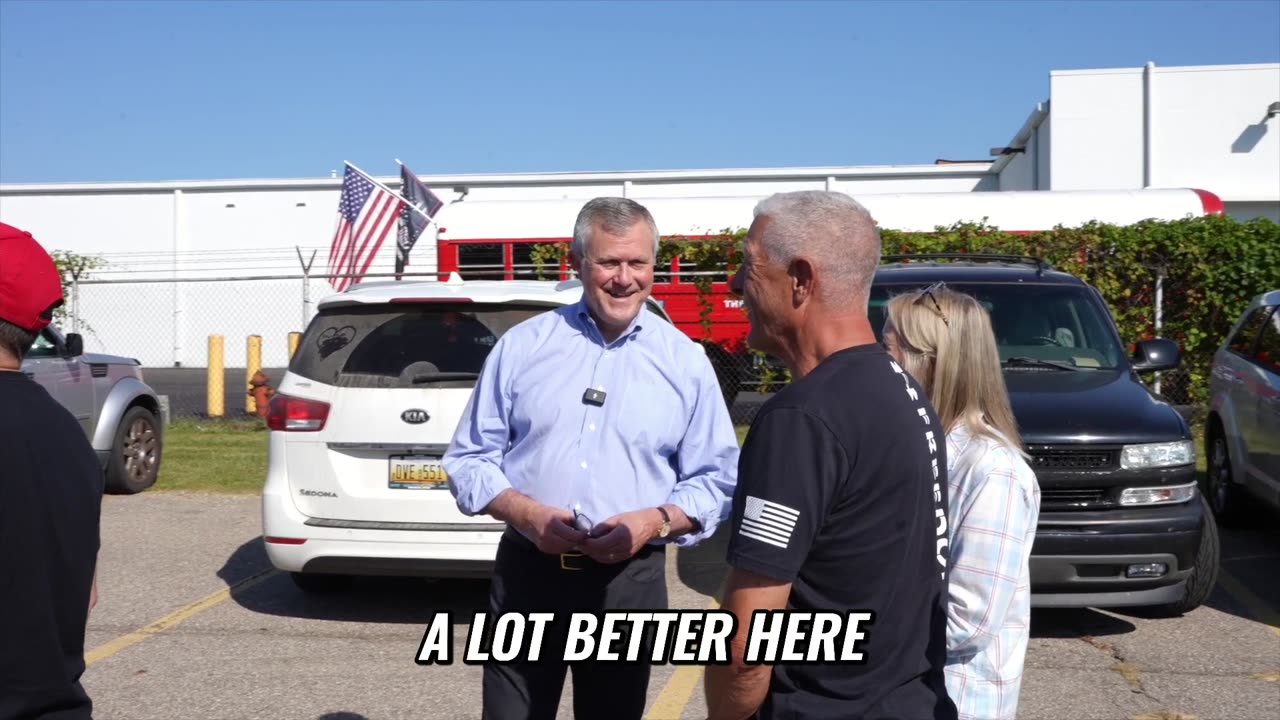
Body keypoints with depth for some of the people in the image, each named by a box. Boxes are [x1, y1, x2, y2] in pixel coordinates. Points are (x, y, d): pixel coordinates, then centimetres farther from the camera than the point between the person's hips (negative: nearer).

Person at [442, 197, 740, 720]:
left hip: (628, 583, 0)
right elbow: (470, 458, 4)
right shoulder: (522, 346, 1)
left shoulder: (687, 362, 1)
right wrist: (526, 513, -14)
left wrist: (657, 521, -15)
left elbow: (717, 481, 3)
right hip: (527, 573, 0)